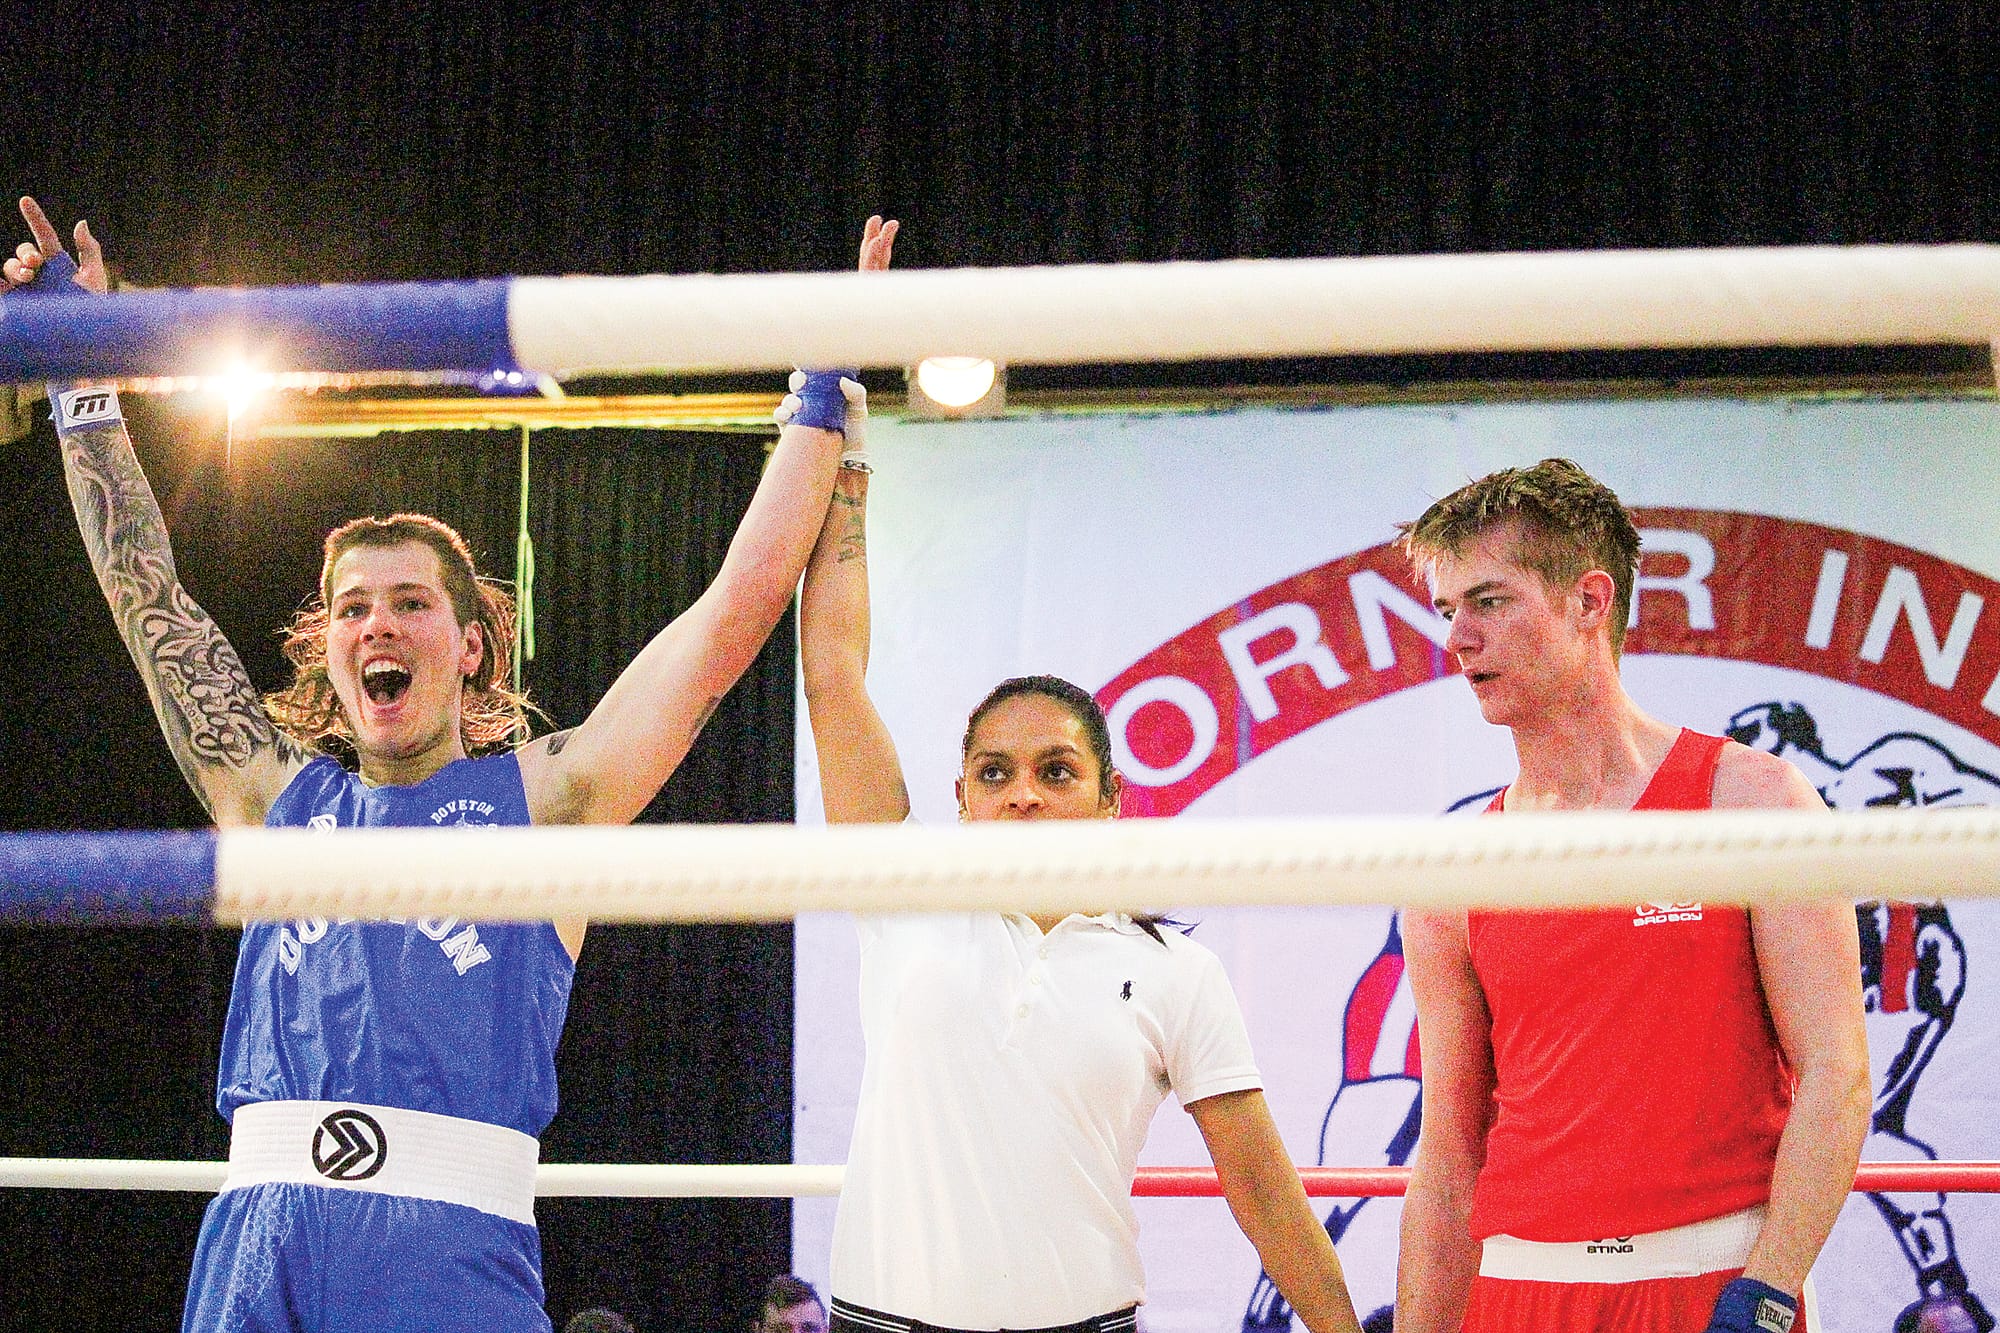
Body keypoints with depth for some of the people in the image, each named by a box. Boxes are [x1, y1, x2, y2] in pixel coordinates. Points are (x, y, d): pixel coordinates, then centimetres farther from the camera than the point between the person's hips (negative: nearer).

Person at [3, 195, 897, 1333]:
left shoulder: (542, 795, 11)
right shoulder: (276, 793, 18)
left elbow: (741, 606, 11)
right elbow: (146, 595, 21)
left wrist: (824, 395, 13)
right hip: (256, 1230, 3)